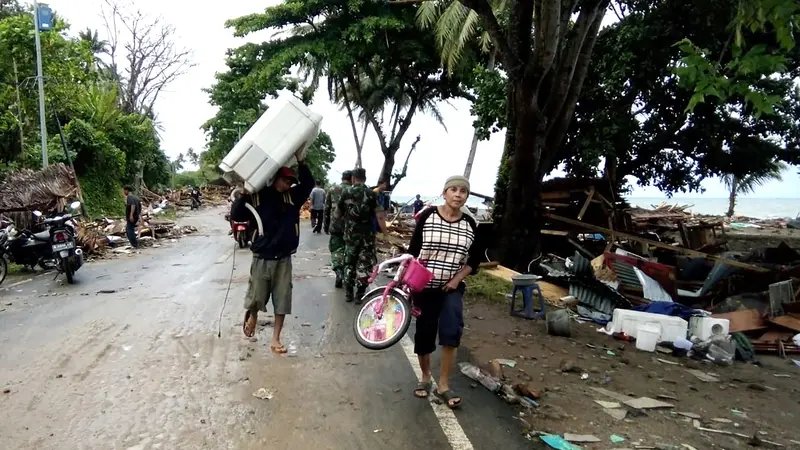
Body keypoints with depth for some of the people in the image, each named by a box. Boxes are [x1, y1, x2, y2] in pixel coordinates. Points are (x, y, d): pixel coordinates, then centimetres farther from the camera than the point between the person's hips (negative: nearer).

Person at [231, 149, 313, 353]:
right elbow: (236, 216, -8)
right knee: (256, 298, 7)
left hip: (284, 258, 3)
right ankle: (252, 317, 42)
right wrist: (244, 194, -20)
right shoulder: (257, 196, -5)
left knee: (282, 301, 5)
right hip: (262, 258, -2)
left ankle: (275, 339, 17)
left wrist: (301, 162, -10)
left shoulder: (292, 197, 4)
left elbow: (308, 184, -1)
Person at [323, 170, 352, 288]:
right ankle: (346, 276, 20)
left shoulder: (332, 190, 1)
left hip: (335, 226, 0)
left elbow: (326, 209, 3)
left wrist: (326, 226, 12)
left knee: (336, 250, 8)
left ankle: (339, 272, -13)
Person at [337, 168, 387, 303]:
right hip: (367, 235, -2)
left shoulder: (346, 193, 1)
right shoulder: (371, 194, -5)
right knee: (365, 264, 6)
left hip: (350, 234, 2)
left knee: (349, 263, 16)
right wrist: (385, 233, -6)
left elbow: (337, 214, 9)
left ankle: (348, 293, 21)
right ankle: (360, 295, 5)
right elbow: (379, 216, -12)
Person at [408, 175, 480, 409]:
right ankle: (425, 378, 32)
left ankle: (444, 386, 0)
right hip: (425, 286, -1)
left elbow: (474, 261, 8)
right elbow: (413, 251, -3)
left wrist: (457, 279, -6)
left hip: (452, 287, 1)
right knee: (424, 334, 7)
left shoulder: (469, 224, -1)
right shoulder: (428, 216, -7)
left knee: (451, 333, -16)